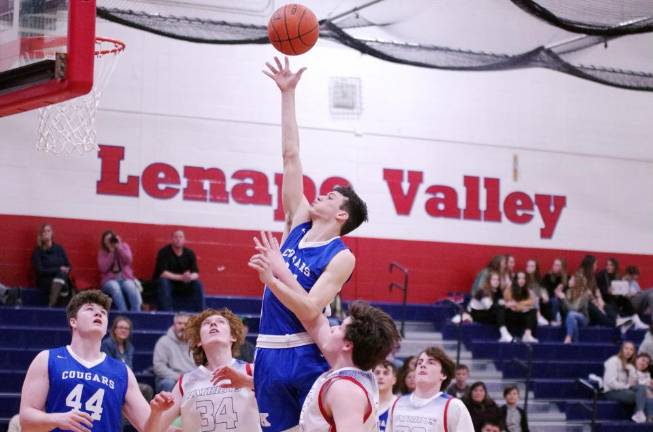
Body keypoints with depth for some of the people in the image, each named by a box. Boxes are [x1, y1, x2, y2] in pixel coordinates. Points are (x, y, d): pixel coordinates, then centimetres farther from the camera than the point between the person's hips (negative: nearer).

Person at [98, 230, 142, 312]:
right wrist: (111, 252, -11)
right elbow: (103, 268, -9)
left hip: (125, 278, 1)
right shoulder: (102, 252, 7)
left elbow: (128, 260, -7)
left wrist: (119, 247, -13)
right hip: (110, 279, -1)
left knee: (130, 287, -35)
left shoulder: (124, 246, 10)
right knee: (115, 287, -38)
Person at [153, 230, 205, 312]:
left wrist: (190, 277, -35)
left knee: (198, 284, -18)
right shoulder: (164, 252, -16)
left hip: (183, 285, 4)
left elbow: (195, 273, -9)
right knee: (163, 282, -35)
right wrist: (180, 277, -36)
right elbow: (162, 273, -25)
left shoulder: (189, 253, -4)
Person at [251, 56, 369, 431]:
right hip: (269, 353, 6)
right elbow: (291, 156, 9)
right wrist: (288, 94, 9)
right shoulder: (299, 225, 10)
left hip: (307, 356, -6)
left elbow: (310, 312, -18)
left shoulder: (341, 257, -7)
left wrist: (279, 275, -28)